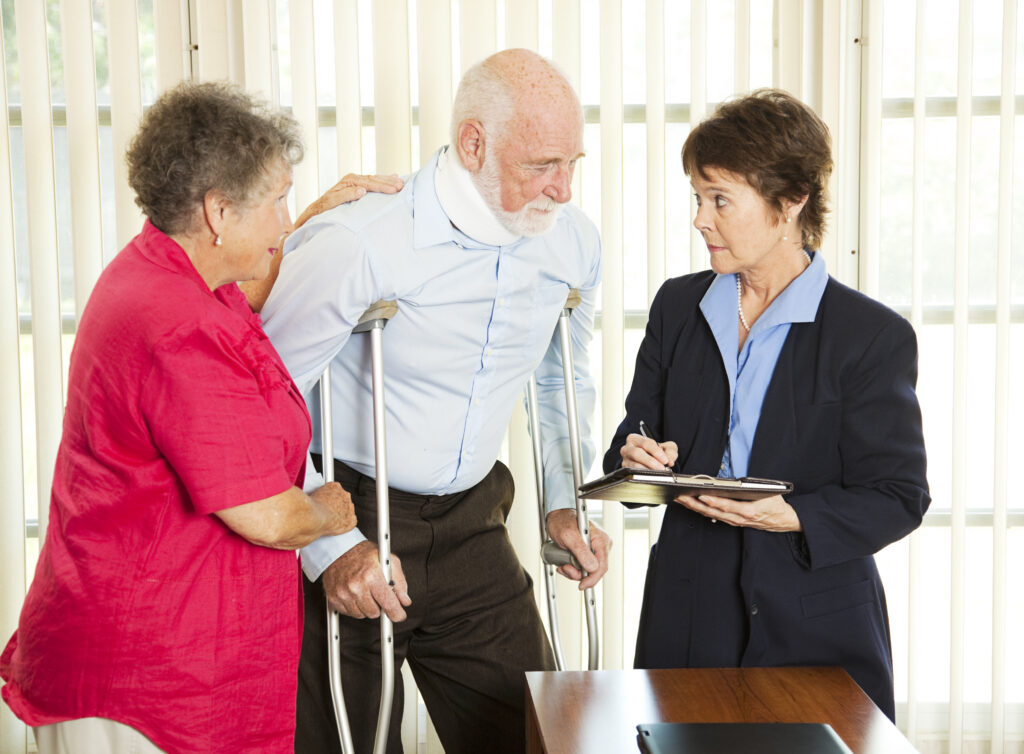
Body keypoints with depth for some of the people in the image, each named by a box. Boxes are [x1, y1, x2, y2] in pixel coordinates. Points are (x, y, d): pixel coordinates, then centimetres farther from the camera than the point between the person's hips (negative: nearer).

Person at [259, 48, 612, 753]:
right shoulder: (356, 243, -22)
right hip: (350, 522, -4)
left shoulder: (574, 242, -2)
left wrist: (565, 500, 11)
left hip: (470, 527, 5)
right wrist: (329, 546, -20)